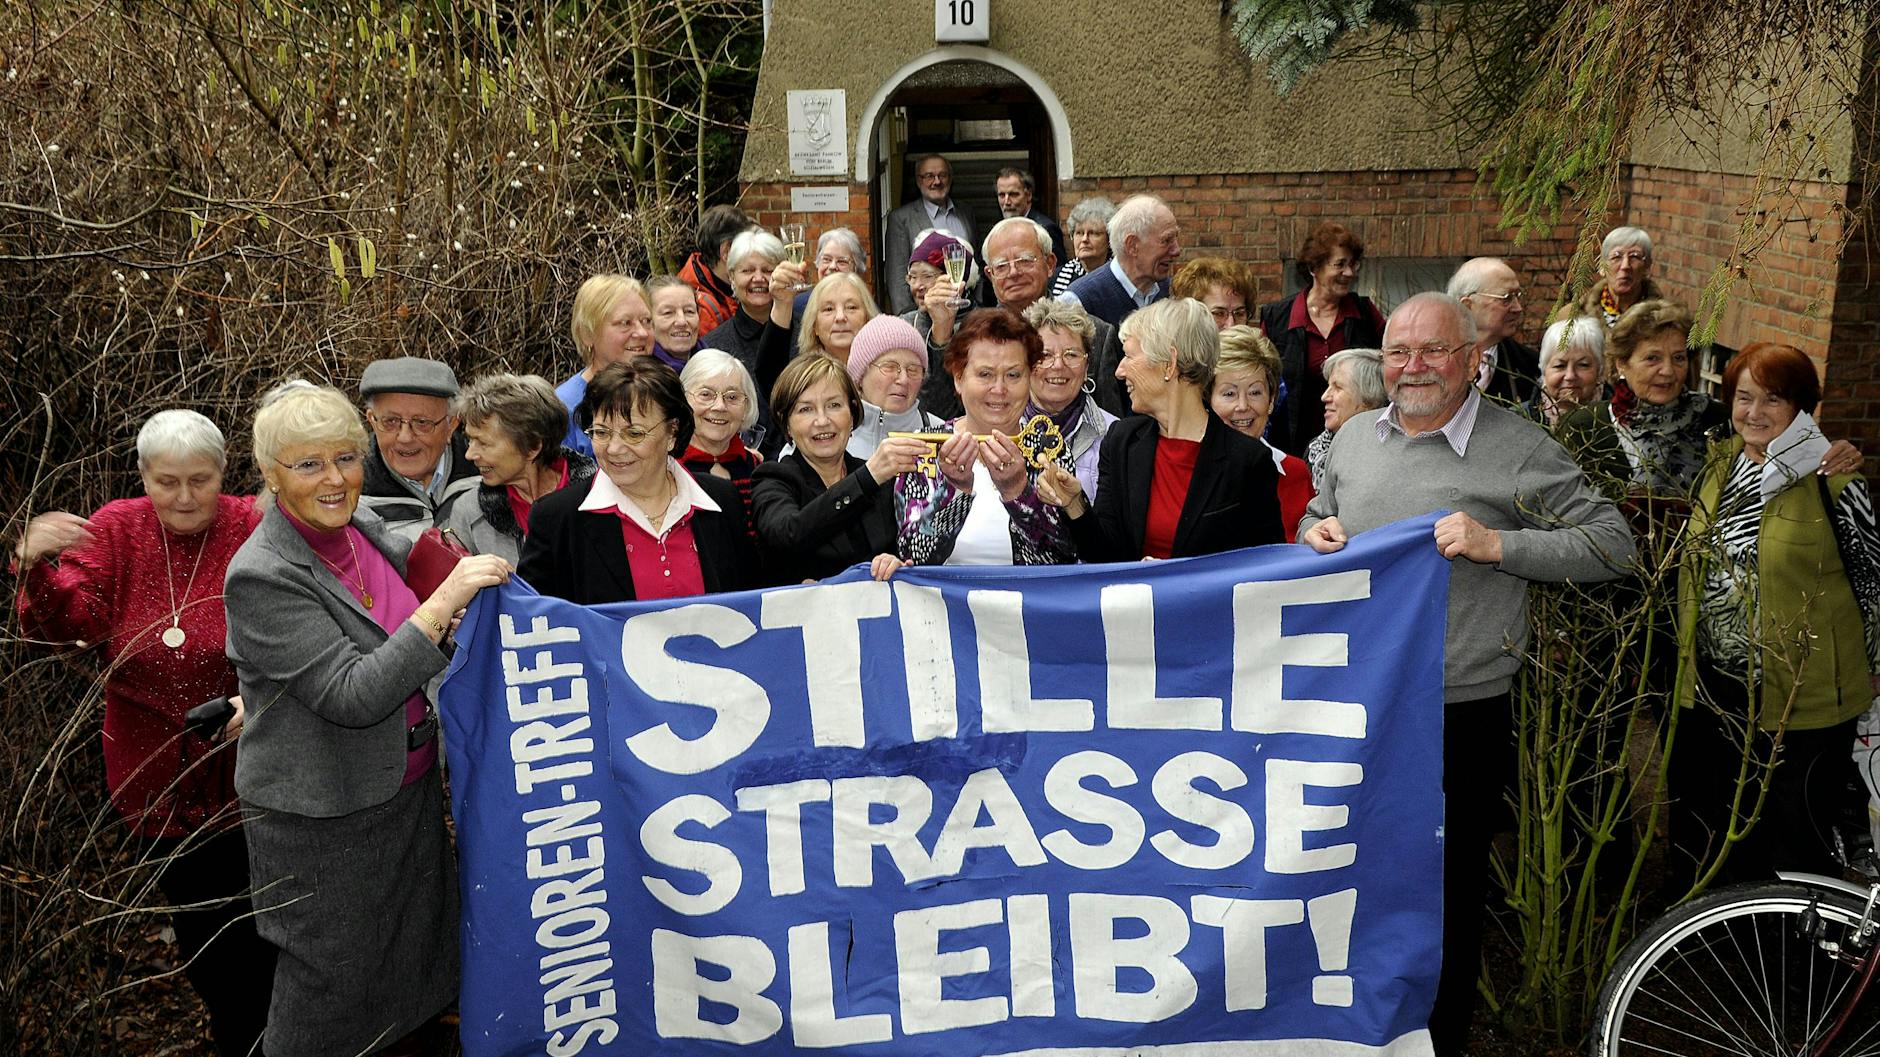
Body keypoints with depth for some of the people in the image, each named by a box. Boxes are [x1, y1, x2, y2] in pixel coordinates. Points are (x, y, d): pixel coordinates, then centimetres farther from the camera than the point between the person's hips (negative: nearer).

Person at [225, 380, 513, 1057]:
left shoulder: (366, 527, 1)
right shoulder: (263, 576, -22)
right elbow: (352, 696, -29)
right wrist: (441, 605, -33)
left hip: (410, 791, 7)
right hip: (323, 820, -7)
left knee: (422, 962, 20)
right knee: (336, 986, 9)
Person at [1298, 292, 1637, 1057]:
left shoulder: (1519, 450, -9)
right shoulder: (1356, 436, 7)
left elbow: (1612, 544, -10)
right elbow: (1319, 513, 22)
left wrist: (1497, 544, -21)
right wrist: (1315, 532, -1)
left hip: (1459, 713, -5)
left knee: (1449, 893, 10)